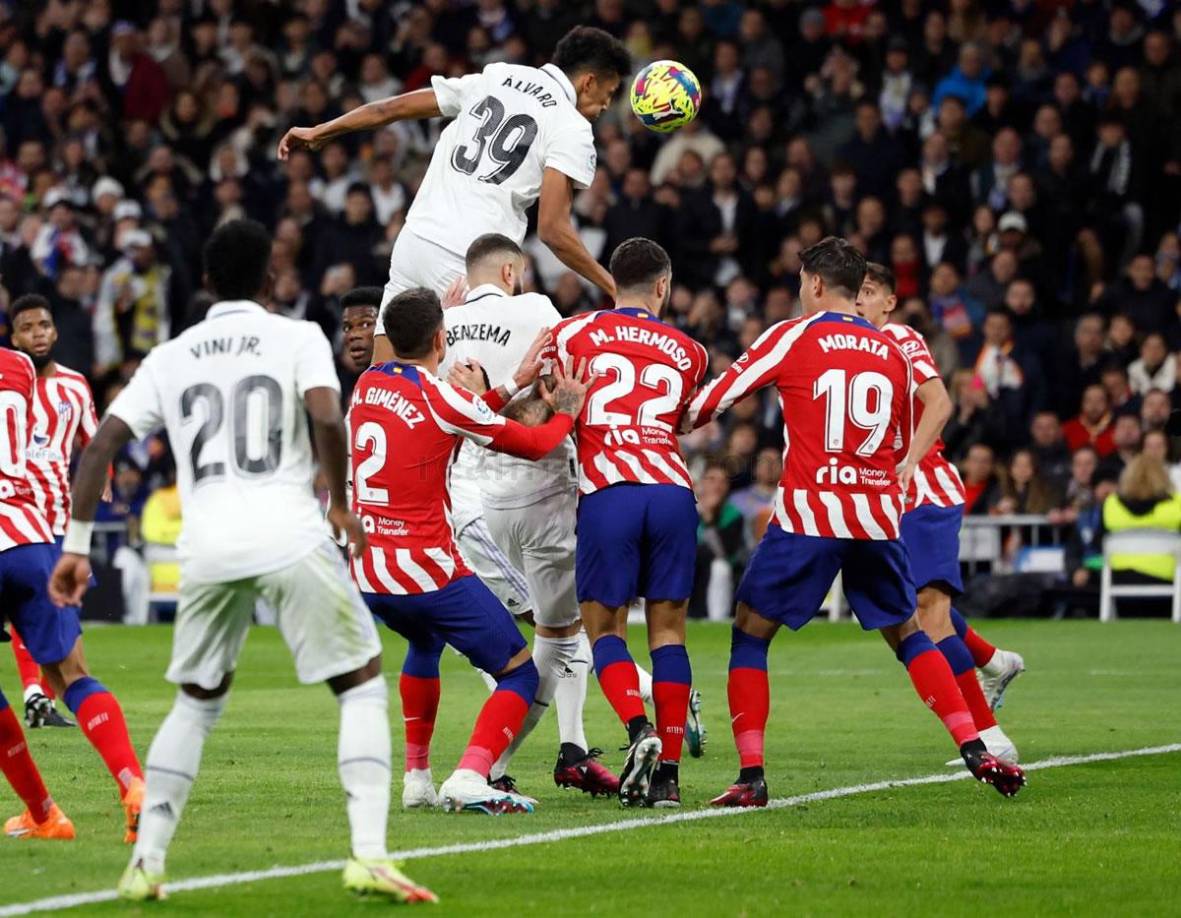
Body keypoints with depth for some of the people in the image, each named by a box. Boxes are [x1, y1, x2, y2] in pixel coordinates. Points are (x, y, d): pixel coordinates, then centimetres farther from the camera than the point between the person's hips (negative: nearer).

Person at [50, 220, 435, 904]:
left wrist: (77, 546, 12)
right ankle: (369, 855, -7)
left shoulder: (170, 358, 16)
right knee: (363, 686, 8)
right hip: (290, 536, -3)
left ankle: (146, 862, 13)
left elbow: (102, 445, 9)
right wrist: (342, 505, 3)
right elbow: (328, 420, -12)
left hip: (207, 546, 3)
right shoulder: (298, 339, 6)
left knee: (196, 702, 22)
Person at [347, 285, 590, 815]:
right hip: (427, 572, -7)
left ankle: (416, 776, 33)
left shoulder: (367, 384, 7)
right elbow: (533, 445, -1)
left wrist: (513, 386, 25)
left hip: (366, 574, 7)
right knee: (521, 674, 2)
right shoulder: (441, 398, -12)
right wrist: (567, 412, 18)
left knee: (425, 642, 38)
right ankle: (469, 779, -21)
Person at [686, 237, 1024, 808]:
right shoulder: (891, 352, 12)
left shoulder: (793, 337, -1)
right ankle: (975, 752, 7)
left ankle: (751, 775, -3)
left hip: (809, 513, -4)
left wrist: (682, 424, 20)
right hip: (877, 515, 4)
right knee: (907, 633, 17)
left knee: (750, 632, 6)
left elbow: (711, 401, 1)